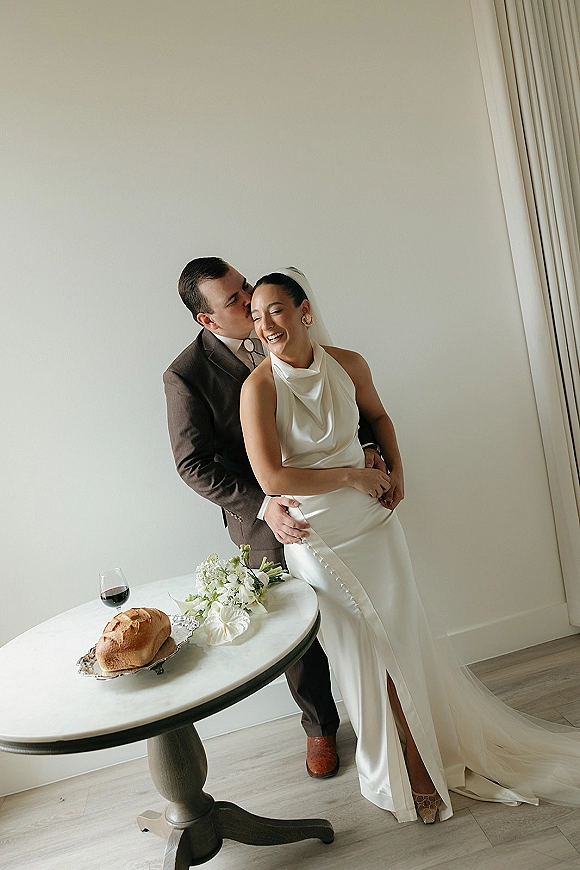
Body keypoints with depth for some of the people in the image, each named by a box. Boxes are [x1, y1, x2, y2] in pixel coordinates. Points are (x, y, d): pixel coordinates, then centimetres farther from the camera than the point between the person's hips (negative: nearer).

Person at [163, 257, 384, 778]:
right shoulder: (187, 375, -15)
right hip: (268, 521, -3)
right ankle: (320, 726, 42)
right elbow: (194, 464, -15)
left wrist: (368, 447, -11)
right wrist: (261, 504, -25)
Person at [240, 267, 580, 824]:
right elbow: (270, 477, -22)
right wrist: (352, 475, -18)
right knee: (364, 648, 9)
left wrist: (396, 469, -1)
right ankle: (413, 765, 32)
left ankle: (427, 750, 39)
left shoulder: (347, 364, -5)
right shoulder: (260, 387, -17)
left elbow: (377, 414, 14)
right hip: (315, 531, -3)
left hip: (371, 515, 3)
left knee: (400, 633, 13)